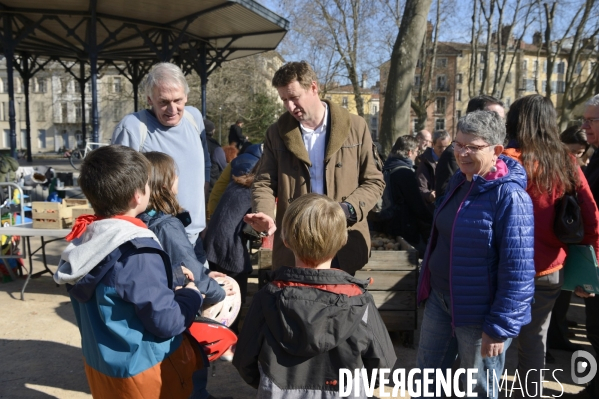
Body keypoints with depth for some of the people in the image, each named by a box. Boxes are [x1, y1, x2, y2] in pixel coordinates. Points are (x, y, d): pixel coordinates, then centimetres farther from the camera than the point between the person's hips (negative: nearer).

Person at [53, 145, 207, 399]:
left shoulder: (83, 238, -4)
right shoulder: (139, 253, -28)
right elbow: (166, 322, -24)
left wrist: (165, 277, 6)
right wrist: (191, 295, -8)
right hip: (143, 367, -8)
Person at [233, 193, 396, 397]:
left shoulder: (267, 298, -18)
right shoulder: (358, 301, -20)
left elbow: (245, 364, -8)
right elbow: (381, 364, -9)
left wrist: (277, 386, 9)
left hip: (278, 393, 0)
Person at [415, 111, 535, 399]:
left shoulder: (509, 196, -21)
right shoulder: (458, 181, 3)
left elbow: (518, 271, -21)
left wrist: (500, 326, -18)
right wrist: (427, 285, 18)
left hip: (478, 310, -7)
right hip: (439, 298, 7)